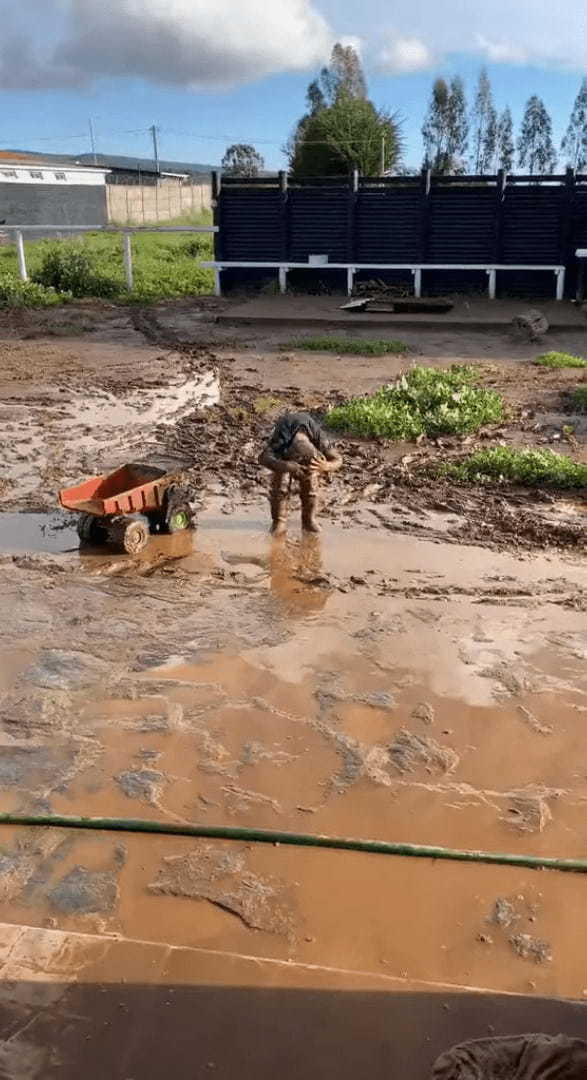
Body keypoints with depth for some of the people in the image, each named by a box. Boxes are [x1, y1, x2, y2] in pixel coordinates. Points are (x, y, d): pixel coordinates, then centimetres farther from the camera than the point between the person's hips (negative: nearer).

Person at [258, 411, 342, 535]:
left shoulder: (318, 437, -41)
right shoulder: (281, 437, -46)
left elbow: (337, 460, -33)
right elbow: (264, 458, -59)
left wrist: (326, 466, -58)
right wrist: (286, 466, -77)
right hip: (282, 446, -1)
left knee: (310, 483, -8)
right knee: (280, 483, -14)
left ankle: (309, 520, 9)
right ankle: (279, 522, 0)